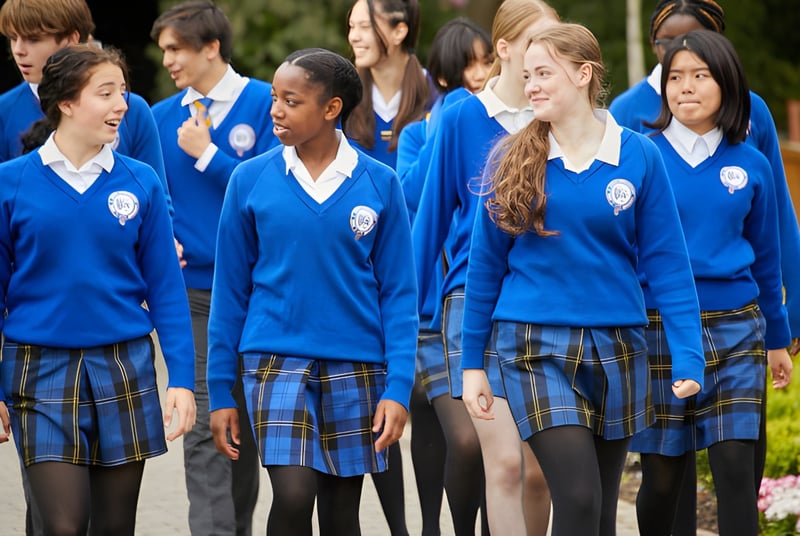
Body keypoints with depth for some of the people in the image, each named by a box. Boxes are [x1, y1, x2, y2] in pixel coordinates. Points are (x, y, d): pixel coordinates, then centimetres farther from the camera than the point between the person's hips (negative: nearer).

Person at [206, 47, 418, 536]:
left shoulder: (379, 184, -1)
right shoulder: (251, 180, 0)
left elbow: (399, 293, 0)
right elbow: (231, 289, 5)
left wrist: (398, 388, -8)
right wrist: (221, 389, 4)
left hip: (355, 366, 1)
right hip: (276, 360, -1)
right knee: (293, 496, -17)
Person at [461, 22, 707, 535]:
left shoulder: (638, 157, -1)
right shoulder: (514, 161, 0)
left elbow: (667, 262, -1)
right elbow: (486, 262, 6)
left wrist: (688, 355, -9)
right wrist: (472, 362, 7)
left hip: (615, 347, 1)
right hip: (537, 345, -1)